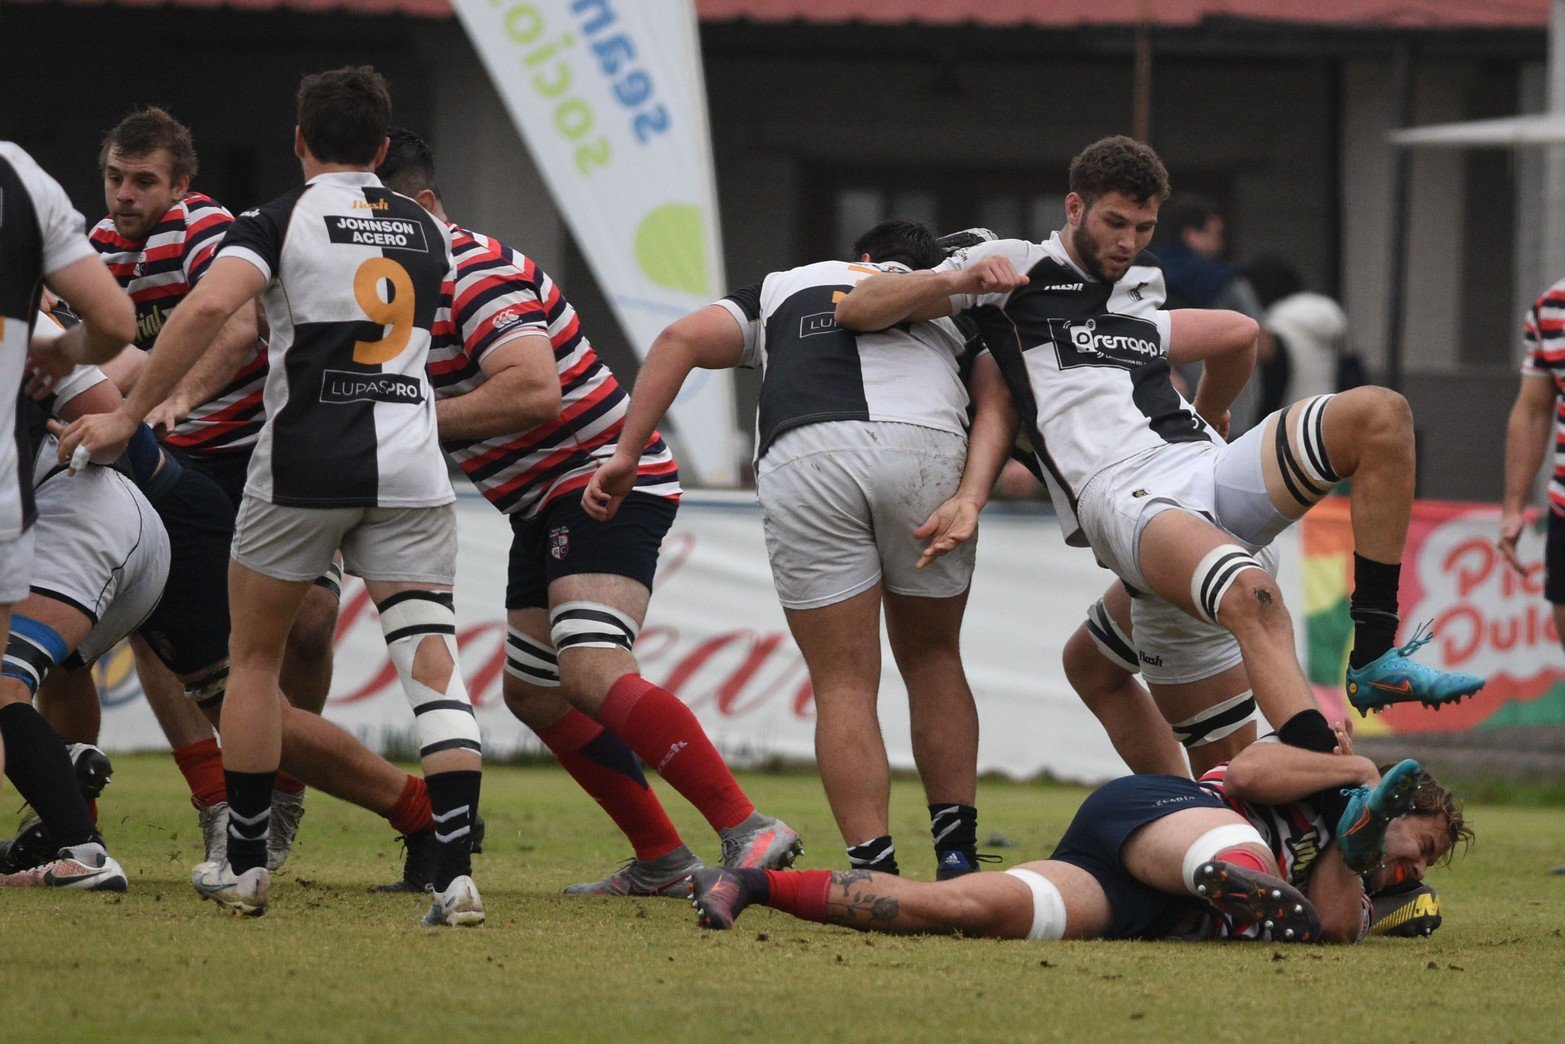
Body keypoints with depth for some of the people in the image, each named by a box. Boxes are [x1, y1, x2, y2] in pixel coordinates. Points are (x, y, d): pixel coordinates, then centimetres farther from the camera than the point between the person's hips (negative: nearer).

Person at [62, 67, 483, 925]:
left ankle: (244, 865, 20)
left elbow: (209, 307, -18)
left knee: (254, 657, 16)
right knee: (432, 664, -4)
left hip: (305, 465, -2)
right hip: (410, 463, 3)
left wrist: (129, 415, -11)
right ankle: (456, 872, -18)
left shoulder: (279, 221, -1)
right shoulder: (426, 234, 15)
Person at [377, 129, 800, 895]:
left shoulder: (480, 277, -19)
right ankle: (660, 861, 16)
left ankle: (749, 833, -31)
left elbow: (535, 389, -33)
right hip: (546, 506, 11)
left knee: (591, 673, -26)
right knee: (534, 695, 11)